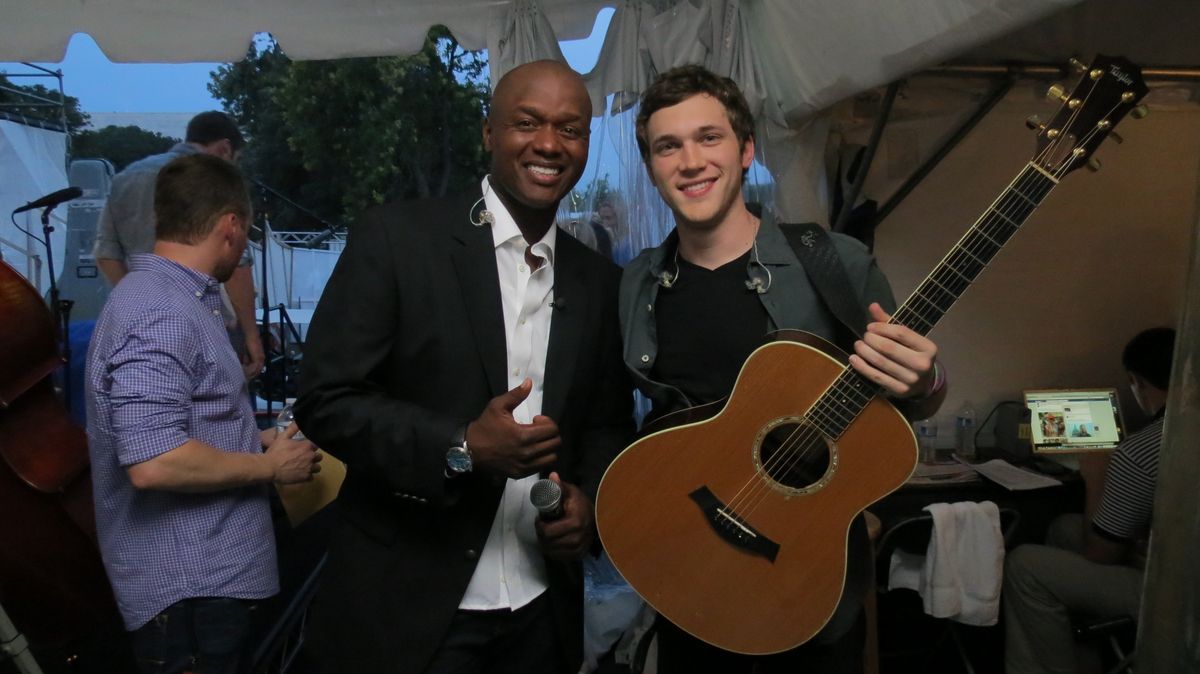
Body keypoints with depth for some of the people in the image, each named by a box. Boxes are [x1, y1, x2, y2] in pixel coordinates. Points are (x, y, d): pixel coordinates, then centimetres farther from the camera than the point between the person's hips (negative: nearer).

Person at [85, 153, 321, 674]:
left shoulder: (171, 299, 11)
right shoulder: (160, 314, -21)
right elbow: (154, 463, -29)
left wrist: (255, 442, 16)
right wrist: (271, 466, -17)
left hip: (209, 575, 10)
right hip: (188, 587, -10)